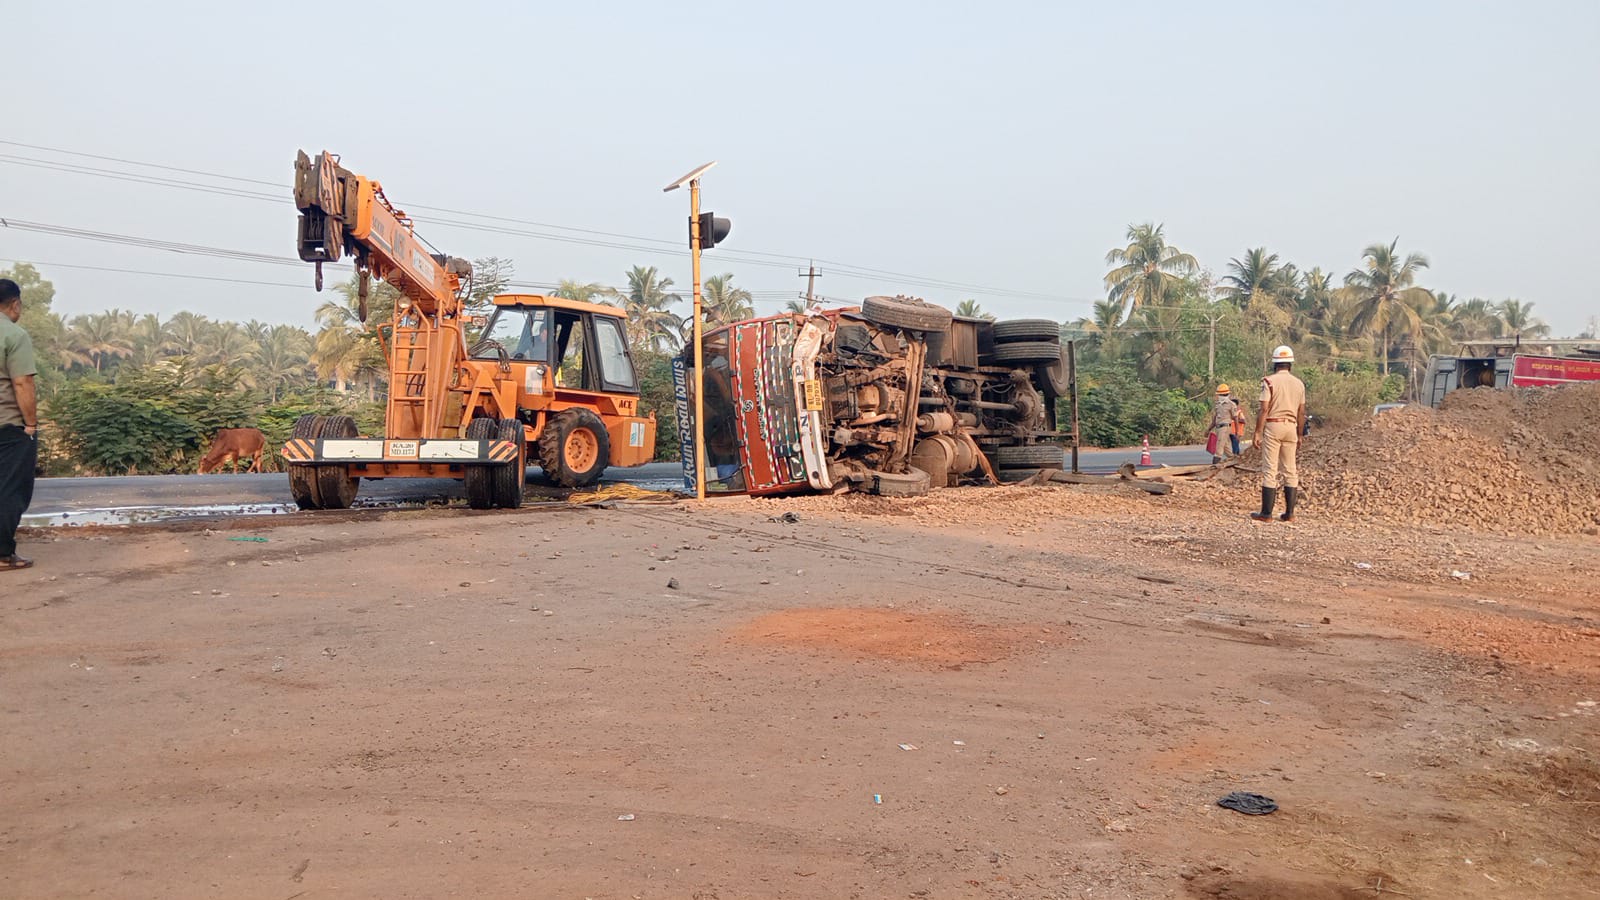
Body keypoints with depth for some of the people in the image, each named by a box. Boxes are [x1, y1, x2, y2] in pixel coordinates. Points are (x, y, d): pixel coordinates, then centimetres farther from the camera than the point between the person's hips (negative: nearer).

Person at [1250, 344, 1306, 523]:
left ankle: (1266, 513, -5)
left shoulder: (1269, 381, -7)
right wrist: (1299, 435, 18)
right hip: (1291, 427, 5)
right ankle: (1289, 513, 11)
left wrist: (1258, 432, -10)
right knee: (1290, 471, 10)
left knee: (1269, 470, -4)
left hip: (1272, 426, -5)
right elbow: (1301, 413, 11)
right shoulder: (1299, 383, 8)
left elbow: (1264, 409, -12)